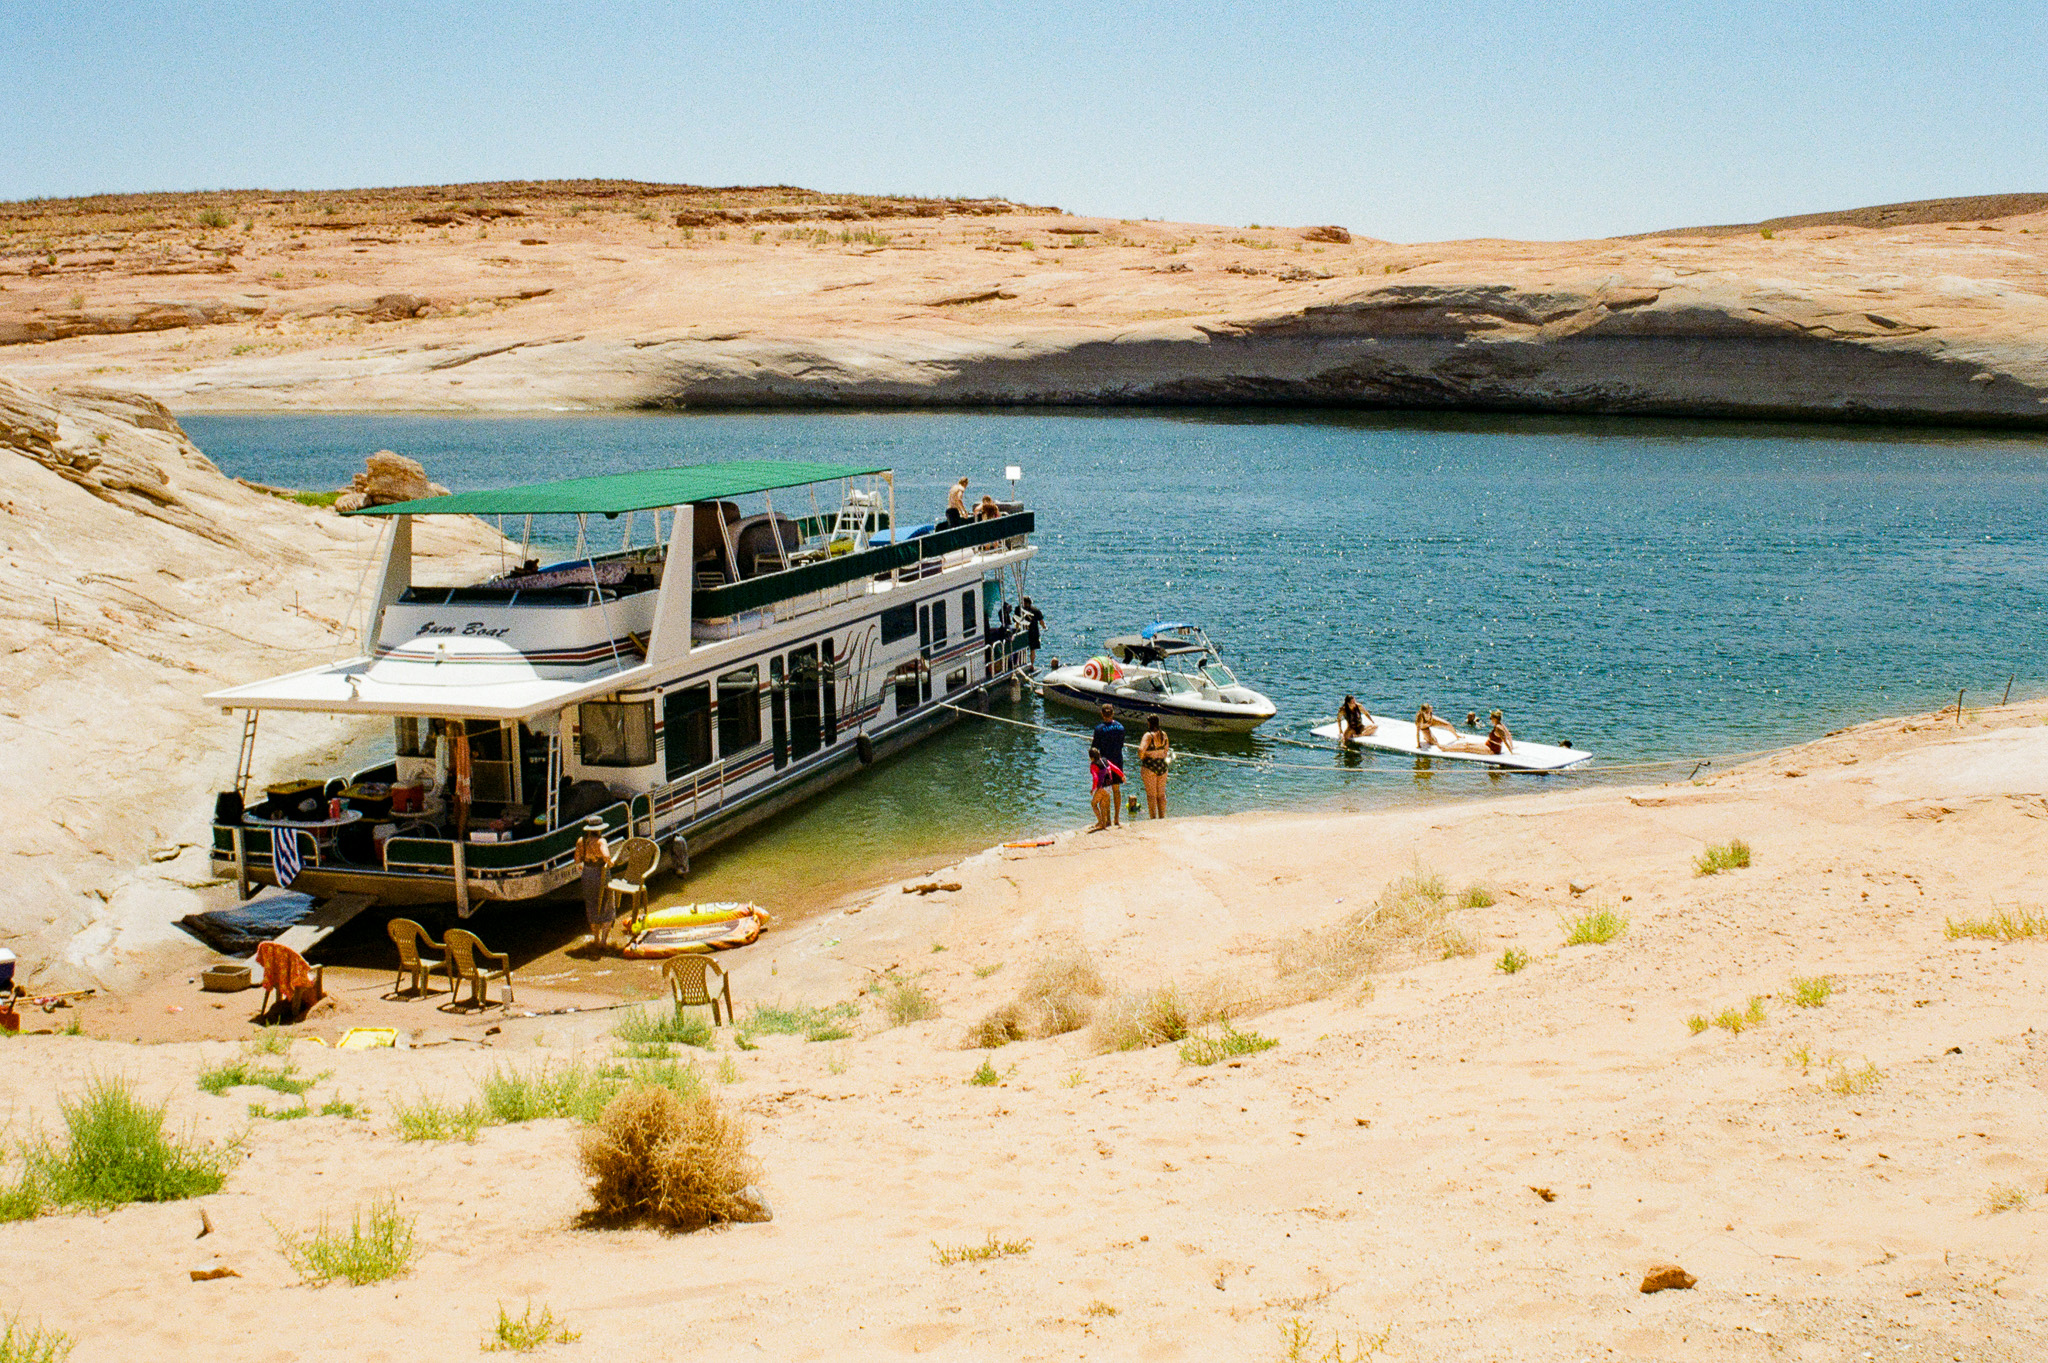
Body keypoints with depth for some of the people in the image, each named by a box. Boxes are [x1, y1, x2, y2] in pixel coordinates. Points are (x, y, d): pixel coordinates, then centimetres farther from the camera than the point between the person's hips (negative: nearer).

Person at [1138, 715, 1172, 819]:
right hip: (1162, 766, 6)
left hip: (1149, 767, -6)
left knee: (1151, 795, 2)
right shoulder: (1164, 734, 4)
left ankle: (1153, 818, 3)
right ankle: (1162, 817, 19)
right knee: (1161, 794, 14)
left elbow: (1141, 749, -29)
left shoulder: (1148, 735, -16)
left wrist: (1141, 757, -9)